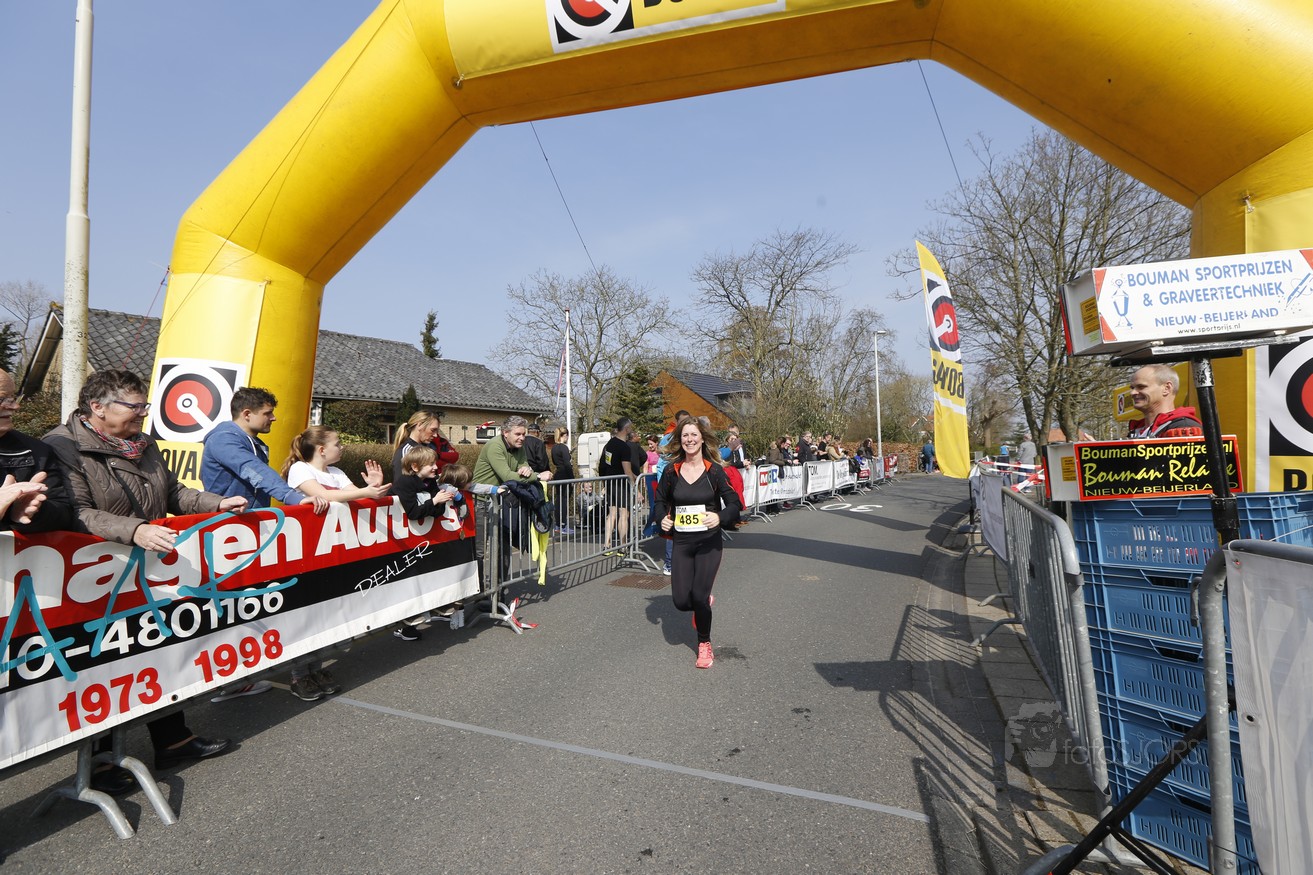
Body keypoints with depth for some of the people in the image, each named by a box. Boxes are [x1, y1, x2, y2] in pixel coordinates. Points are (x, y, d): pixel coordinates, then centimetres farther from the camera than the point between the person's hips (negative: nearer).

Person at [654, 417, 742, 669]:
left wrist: (720, 517, -24)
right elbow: (661, 500, 13)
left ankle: (704, 644, 24)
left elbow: (734, 504, -5)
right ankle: (704, 602, 36)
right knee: (681, 602, -2)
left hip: (709, 543, -2)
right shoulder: (671, 471, -1)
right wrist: (662, 518, -6)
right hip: (681, 542, 2)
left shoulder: (714, 471, -7)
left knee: (699, 597, -4)